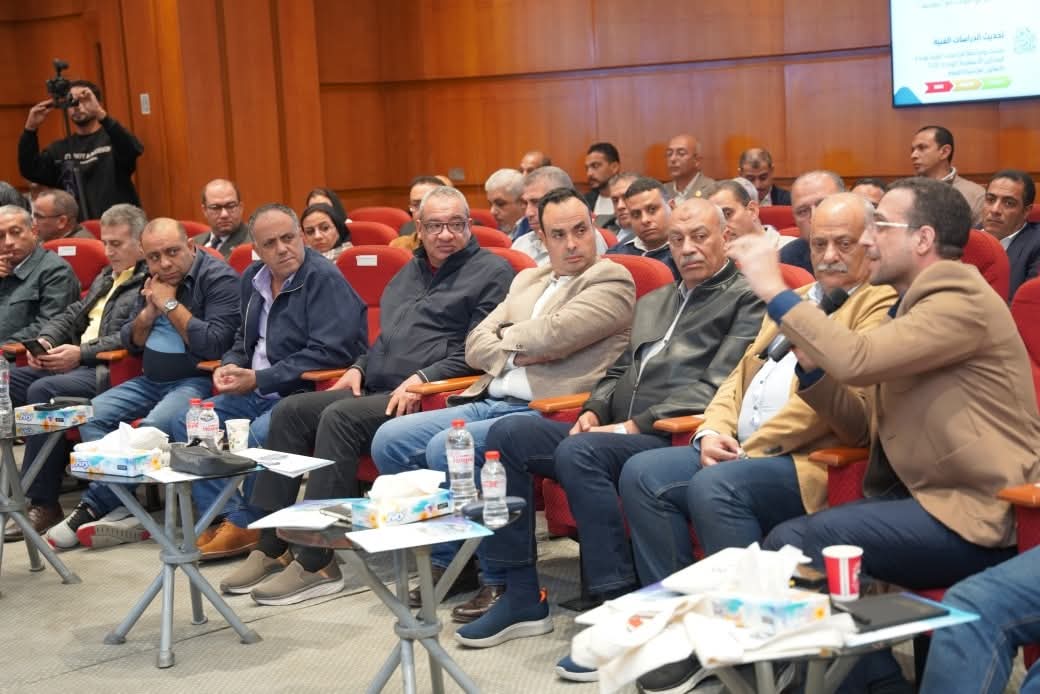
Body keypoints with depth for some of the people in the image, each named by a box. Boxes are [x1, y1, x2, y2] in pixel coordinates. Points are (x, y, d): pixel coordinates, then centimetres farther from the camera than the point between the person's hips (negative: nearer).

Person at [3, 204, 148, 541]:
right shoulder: (105, 278, 26)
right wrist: (45, 339, 4)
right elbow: (71, 315, 25)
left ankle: (43, 503, -25)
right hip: (77, 364, 10)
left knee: (43, 391, -30)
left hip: (111, 371, -10)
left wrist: (82, 354, -22)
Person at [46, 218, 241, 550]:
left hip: (196, 380, -8)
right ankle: (119, 509, -18)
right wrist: (150, 311, -4)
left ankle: (94, 505, -18)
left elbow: (214, 344, -21)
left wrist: (171, 304, -14)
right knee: (92, 415, -9)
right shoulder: (153, 282, 13)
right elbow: (129, 342, 16)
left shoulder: (219, 279, -11)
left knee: (155, 426, -33)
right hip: (151, 380, 8)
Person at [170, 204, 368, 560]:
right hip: (258, 393, 9)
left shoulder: (324, 279, -14)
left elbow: (327, 353, -22)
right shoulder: (253, 279, 12)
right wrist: (229, 365, 3)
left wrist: (259, 380, -20)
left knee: (261, 433, -34)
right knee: (185, 422, 0)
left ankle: (248, 525, -10)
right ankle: (231, 517, -6)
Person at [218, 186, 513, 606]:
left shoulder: (491, 271, 0)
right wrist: (358, 367, 14)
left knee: (339, 418, -30)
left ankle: (317, 563, -28)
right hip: (375, 390, 9)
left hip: (428, 397, -9)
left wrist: (423, 378, -19)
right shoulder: (411, 271, 25)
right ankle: (270, 548, -8)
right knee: (290, 412, -8)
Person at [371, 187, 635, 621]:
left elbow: (554, 333, -15)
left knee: (446, 448, -28)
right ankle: (448, 560, 11)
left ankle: (500, 577, -12)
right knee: (389, 440, -3)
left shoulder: (612, 280, -1)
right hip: (486, 402, 8)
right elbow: (475, 344, 14)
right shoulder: (527, 280, 23)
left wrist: (506, 338, 3)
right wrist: (517, 355, -5)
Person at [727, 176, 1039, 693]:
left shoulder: (962, 302, -14)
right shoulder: (916, 306, 16)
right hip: (924, 496, 9)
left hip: (978, 514, -9)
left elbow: (859, 360, -28)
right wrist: (812, 364, -1)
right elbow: (865, 421, 16)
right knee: (785, 542, -5)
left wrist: (775, 290, -20)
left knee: (807, 542, -21)